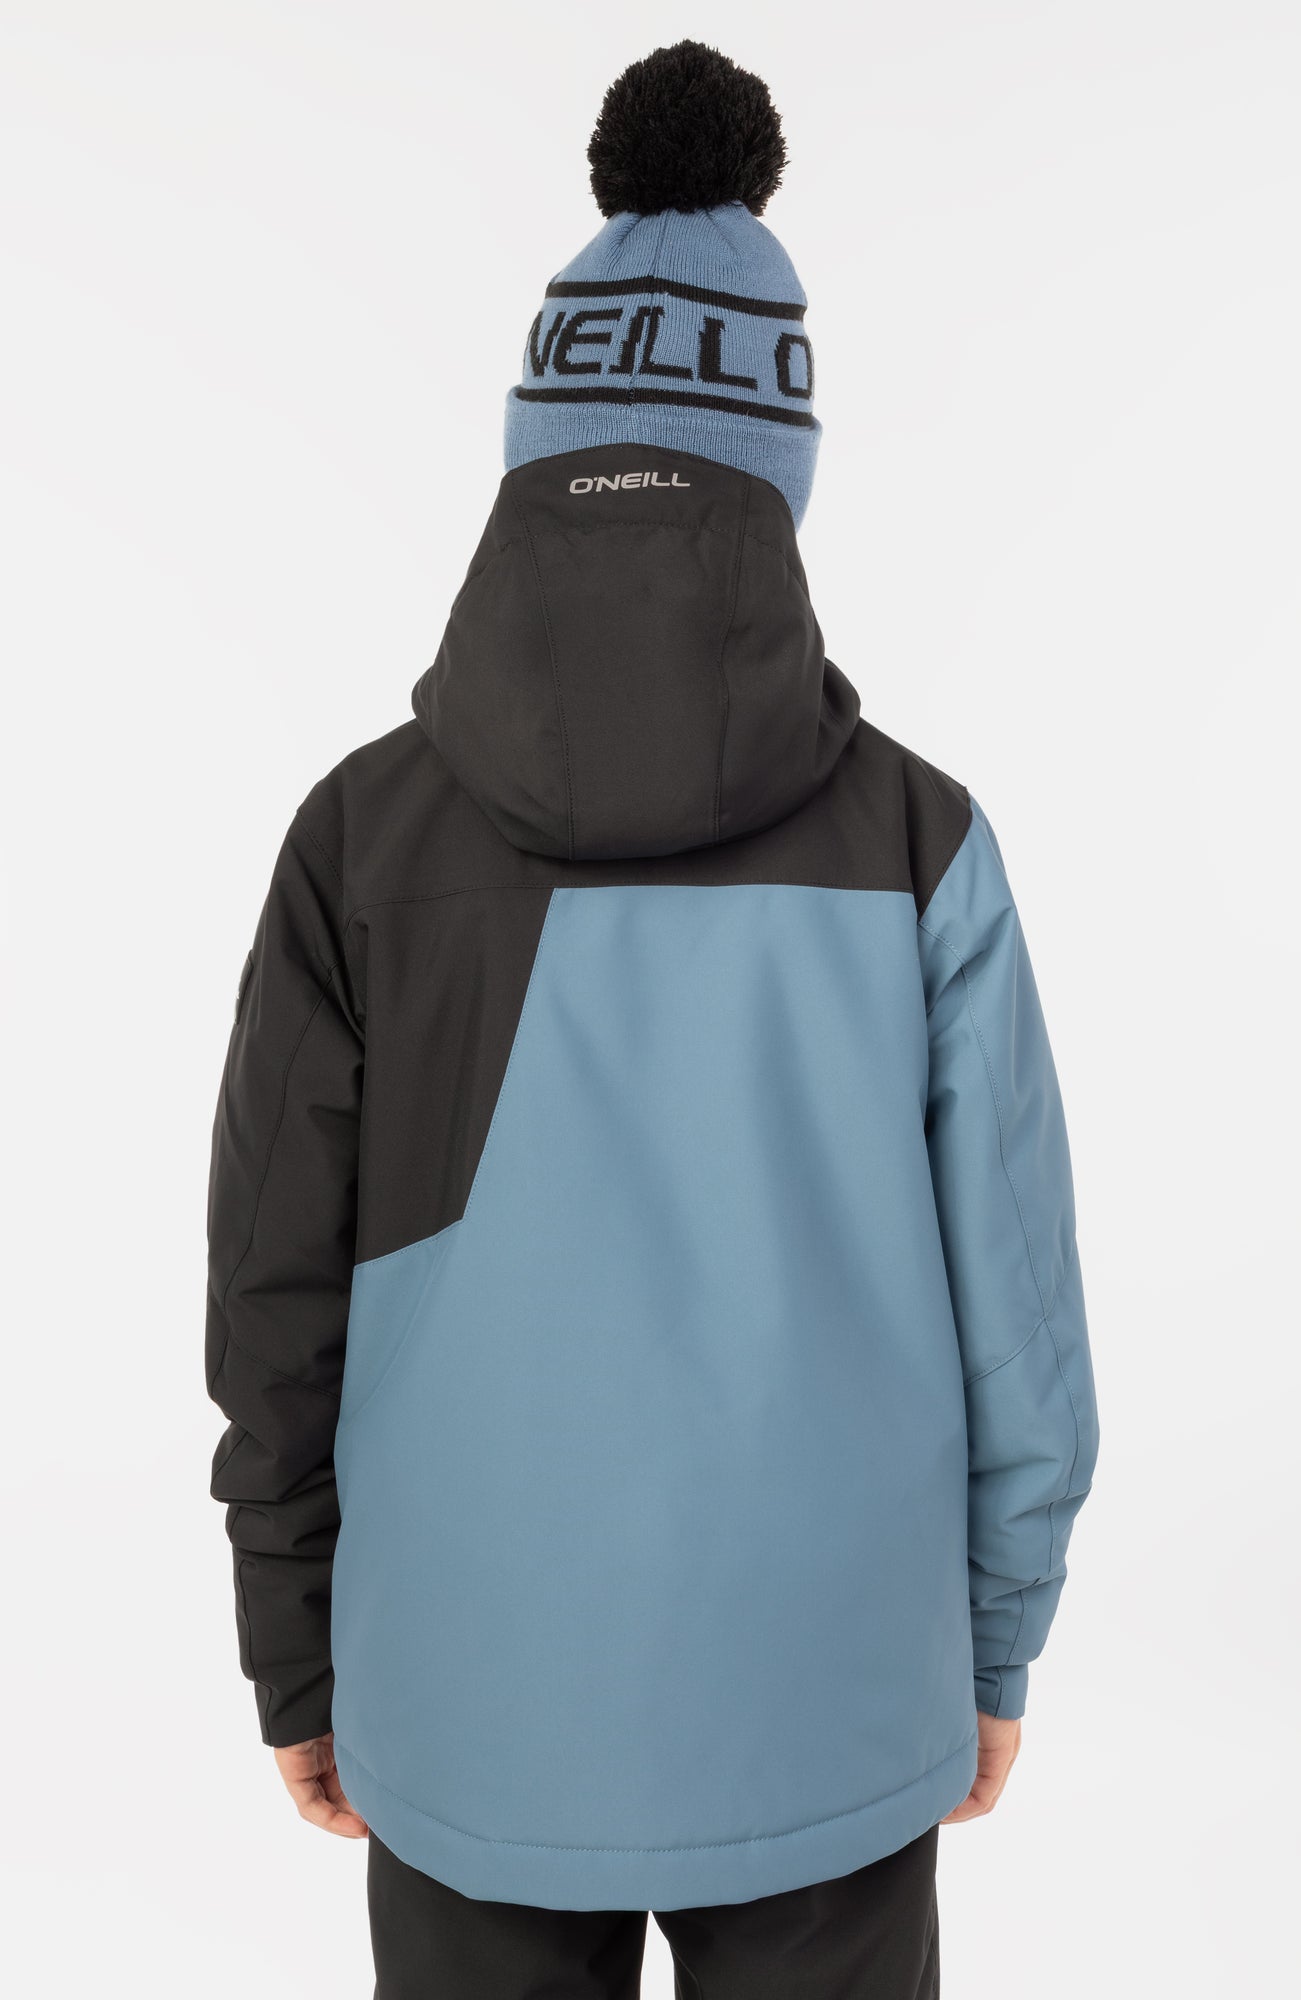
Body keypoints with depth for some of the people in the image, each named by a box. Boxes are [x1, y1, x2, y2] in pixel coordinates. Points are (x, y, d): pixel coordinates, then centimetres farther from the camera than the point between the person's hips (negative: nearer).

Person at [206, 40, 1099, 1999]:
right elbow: (1006, 1304, -7)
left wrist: (295, 1663, 8)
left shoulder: (364, 831, -12)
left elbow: (279, 1304, -7)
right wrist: (995, 1644, 9)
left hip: (480, 1697, 1)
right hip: (819, 1698, 0)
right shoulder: (914, 836, -12)